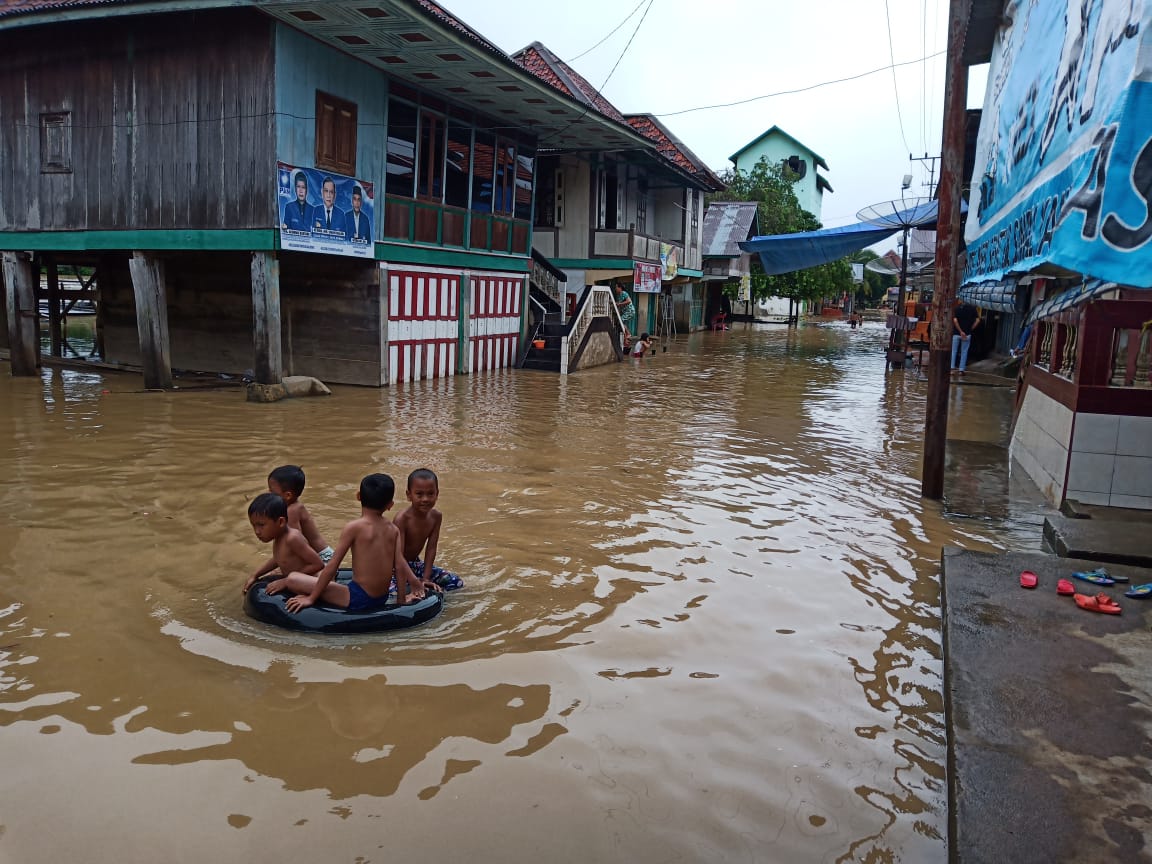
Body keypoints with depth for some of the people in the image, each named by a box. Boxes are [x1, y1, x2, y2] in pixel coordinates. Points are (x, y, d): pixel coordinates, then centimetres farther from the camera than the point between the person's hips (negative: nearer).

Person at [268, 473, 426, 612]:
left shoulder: (354, 527, -13)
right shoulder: (394, 530, 0)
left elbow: (333, 565, -12)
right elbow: (400, 567, -1)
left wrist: (311, 598, -4)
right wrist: (402, 600, 10)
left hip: (358, 600, -6)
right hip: (381, 600, 7)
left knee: (292, 578, -3)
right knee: (320, 573, 26)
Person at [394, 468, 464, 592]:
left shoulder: (436, 516, -10)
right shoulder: (402, 519, -28)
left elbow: (431, 549, -7)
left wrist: (426, 578, -16)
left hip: (415, 563, 6)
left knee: (457, 583, 0)